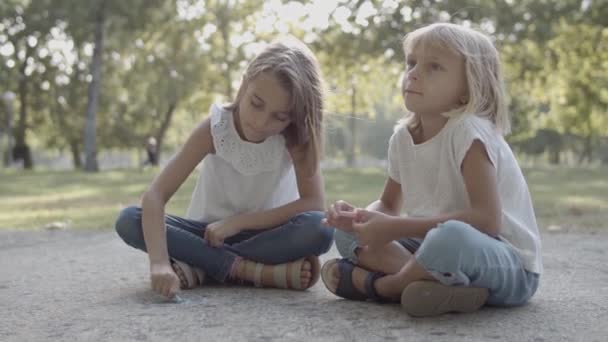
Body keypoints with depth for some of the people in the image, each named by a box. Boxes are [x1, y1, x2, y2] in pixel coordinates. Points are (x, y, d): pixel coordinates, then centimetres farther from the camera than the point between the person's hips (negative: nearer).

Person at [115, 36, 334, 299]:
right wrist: (159, 262, -44)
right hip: (211, 233, 1)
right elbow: (155, 195, -27)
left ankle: (200, 267, -24)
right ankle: (255, 271, -31)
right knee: (129, 221, -26)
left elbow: (314, 204, -24)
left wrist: (238, 222, -27)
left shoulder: (296, 137, -17)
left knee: (320, 230, -33)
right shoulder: (215, 127, -19)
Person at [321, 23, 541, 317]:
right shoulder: (402, 138, 2)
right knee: (347, 232, 0)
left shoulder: (469, 131, -20)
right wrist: (358, 216, -9)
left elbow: (487, 220, -30)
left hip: (510, 268, -7)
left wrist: (396, 228, -28)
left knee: (452, 235, -40)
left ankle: (379, 285, -13)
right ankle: (438, 280, -21)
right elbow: (388, 205, 16)